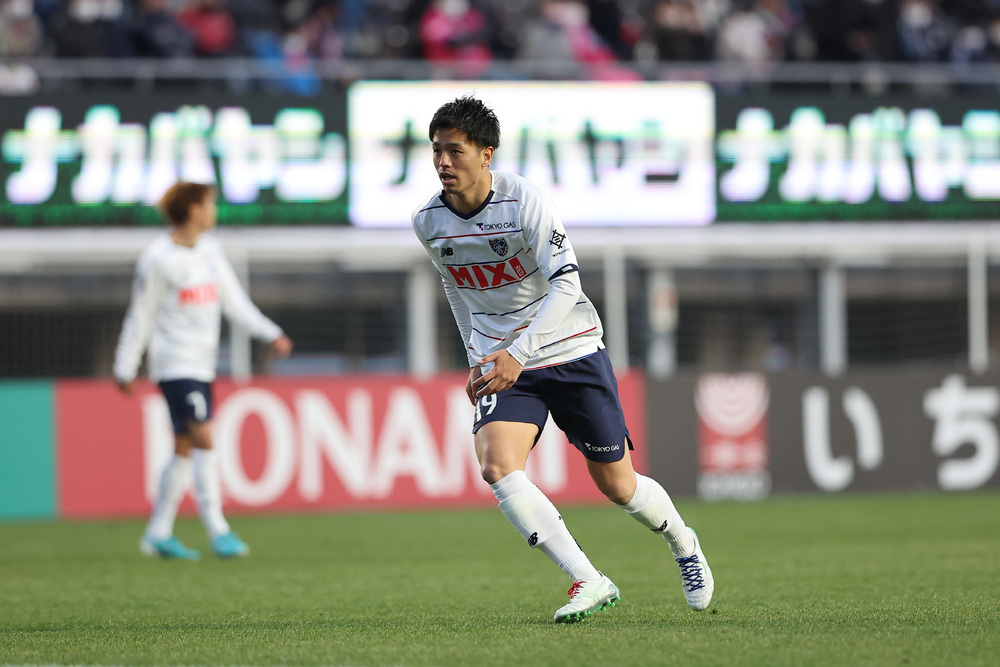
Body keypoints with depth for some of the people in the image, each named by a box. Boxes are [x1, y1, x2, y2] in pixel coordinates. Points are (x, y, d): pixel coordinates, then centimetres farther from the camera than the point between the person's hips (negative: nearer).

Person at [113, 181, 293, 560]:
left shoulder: (210, 250, 11)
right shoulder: (159, 259, -10)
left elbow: (234, 301, 12)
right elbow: (140, 317, -5)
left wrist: (271, 334, 1)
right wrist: (125, 369, -1)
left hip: (201, 364, 8)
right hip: (175, 362, -8)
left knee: (186, 448, 9)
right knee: (203, 439, -16)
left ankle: (158, 533, 15)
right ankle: (218, 532, -16)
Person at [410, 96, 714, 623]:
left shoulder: (524, 202, -20)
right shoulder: (428, 221, -4)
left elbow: (566, 285, -24)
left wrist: (519, 353, -33)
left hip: (571, 350, -3)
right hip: (502, 361, 3)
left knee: (617, 485, 5)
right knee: (496, 466, -24)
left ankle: (683, 545, 38)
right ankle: (588, 582, -20)